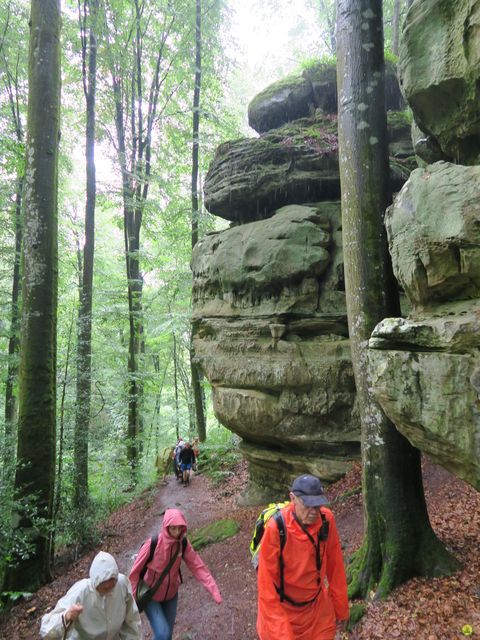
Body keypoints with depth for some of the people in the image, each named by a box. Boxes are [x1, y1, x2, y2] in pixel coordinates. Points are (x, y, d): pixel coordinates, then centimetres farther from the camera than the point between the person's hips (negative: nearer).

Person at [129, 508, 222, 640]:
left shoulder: (183, 544, -16)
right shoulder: (152, 544, -28)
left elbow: (198, 566, -15)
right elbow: (135, 571, -17)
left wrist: (214, 590, -23)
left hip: (171, 594, 4)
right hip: (150, 595, -4)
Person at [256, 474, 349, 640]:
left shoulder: (326, 519, -18)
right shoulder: (276, 528, -29)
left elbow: (335, 566, -5)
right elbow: (267, 584, -22)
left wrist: (341, 608, 5)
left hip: (318, 607, 3)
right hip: (282, 608, -2)